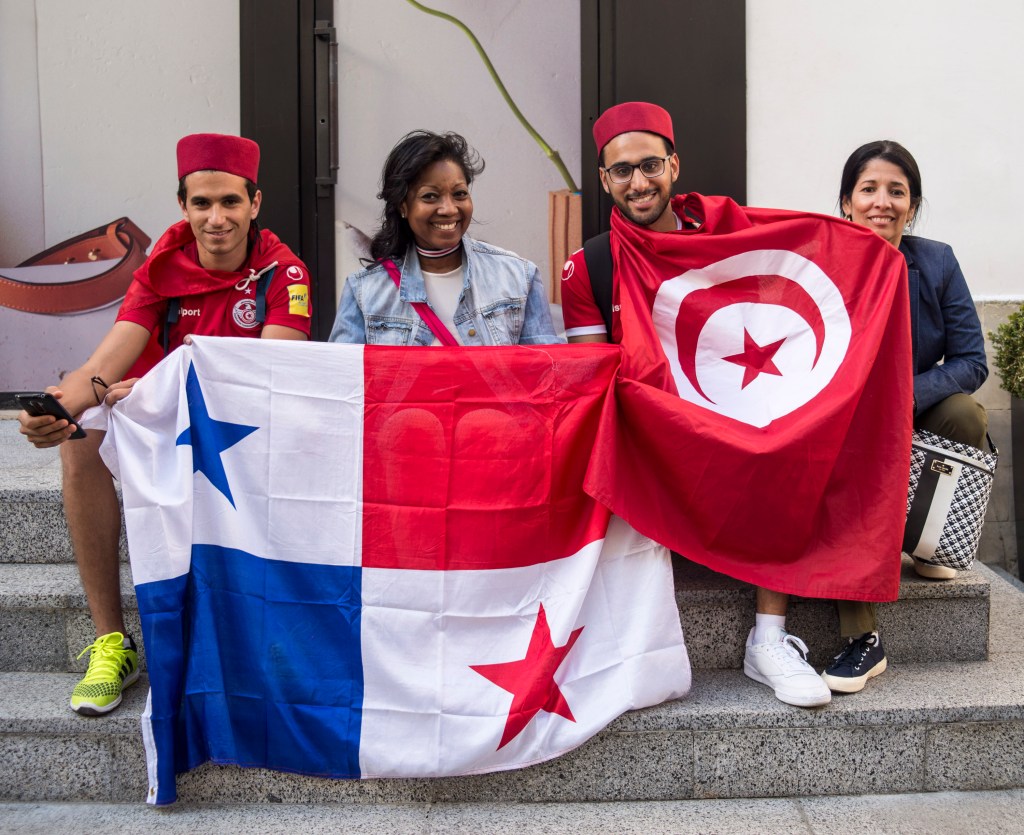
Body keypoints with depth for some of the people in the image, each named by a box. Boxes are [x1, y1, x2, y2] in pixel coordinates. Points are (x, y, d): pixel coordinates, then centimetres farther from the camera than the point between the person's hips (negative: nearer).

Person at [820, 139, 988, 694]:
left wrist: (905, 394, -27)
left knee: (966, 413, -29)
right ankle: (862, 638, -30)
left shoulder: (937, 264, -4)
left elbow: (971, 362, -9)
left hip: (919, 427, 2)